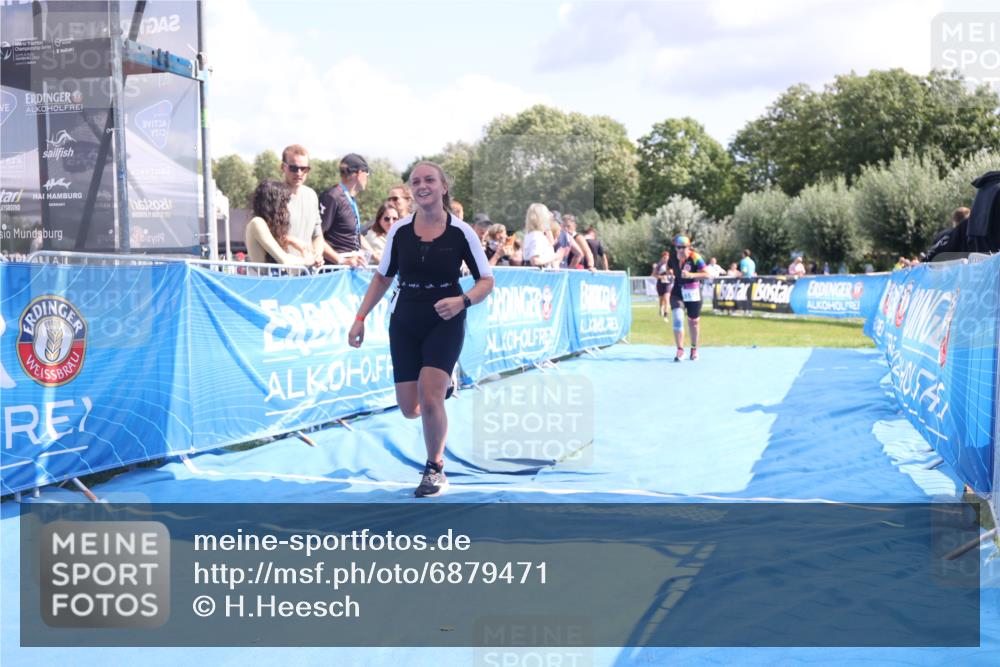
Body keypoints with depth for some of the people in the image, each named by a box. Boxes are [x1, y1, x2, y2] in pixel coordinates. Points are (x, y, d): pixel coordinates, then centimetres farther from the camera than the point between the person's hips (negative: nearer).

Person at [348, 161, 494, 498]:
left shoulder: (461, 232, -8)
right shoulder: (399, 230, 0)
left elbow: (486, 281, -4)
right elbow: (382, 277, 11)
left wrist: (462, 301, -24)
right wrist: (360, 318, 5)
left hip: (445, 323, -3)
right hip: (404, 323, 3)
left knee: (429, 397, -19)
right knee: (410, 409, 3)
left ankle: (435, 469, 4)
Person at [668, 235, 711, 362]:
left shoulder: (695, 258, -16)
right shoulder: (673, 257, -3)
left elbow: (706, 274, -19)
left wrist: (691, 275, -30)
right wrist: (670, 273, -3)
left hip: (693, 293, -2)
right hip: (678, 293, 2)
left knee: (693, 322, 11)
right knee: (678, 318, -16)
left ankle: (694, 349, 30)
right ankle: (680, 350, -11)